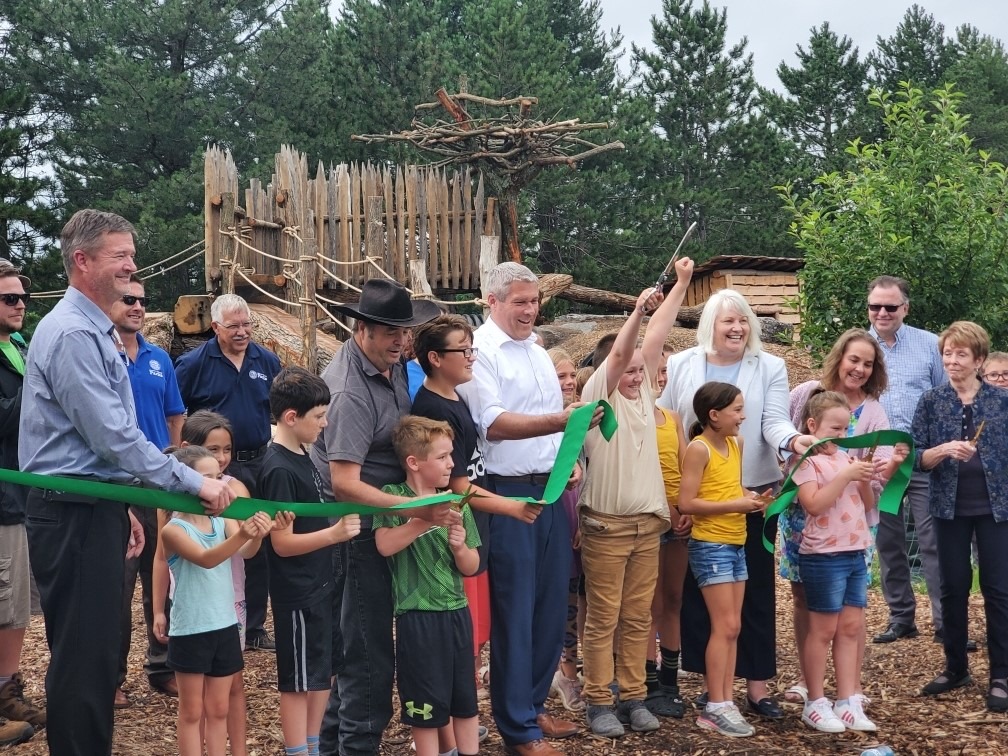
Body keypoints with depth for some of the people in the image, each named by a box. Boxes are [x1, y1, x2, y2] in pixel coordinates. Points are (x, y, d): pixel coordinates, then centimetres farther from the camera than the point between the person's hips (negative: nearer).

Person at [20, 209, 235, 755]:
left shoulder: (93, 331, 16)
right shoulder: (73, 335, -17)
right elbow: (114, 436, -21)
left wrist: (120, 506, 21)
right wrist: (195, 484, -16)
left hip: (93, 509, 10)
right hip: (74, 516, -10)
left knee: (96, 651, 15)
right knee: (82, 655, -5)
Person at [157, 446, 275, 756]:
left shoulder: (224, 521, 1)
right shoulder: (174, 529, -12)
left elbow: (246, 552, -16)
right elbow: (205, 559, -28)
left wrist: (257, 536, -39)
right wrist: (241, 535, -44)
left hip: (224, 626, 5)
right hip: (190, 630, -5)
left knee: (218, 709, 13)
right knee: (192, 712, 6)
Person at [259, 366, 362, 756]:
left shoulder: (301, 455, 7)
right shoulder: (279, 469, -21)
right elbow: (283, 543, -23)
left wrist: (340, 519, 9)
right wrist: (335, 533, -32)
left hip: (319, 583, 9)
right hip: (297, 593, -9)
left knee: (323, 673, 18)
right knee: (299, 681, 4)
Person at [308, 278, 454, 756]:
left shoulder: (391, 365, 6)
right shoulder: (352, 392, -23)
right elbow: (344, 484, -29)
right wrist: (416, 510, -35)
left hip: (383, 521, 10)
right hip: (358, 530, -10)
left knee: (353, 648, 18)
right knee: (369, 654, -5)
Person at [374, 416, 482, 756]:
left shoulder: (456, 504, 5)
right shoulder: (394, 497, -6)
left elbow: (471, 568, 8)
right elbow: (385, 544, -24)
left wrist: (460, 547, -12)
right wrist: (427, 519, -27)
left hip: (456, 611, 5)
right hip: (417, 616, -5)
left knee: (466, 699, 14)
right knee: (426, 706, 4)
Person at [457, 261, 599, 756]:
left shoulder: (538, 353, 16)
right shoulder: (480, 351, -11)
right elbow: (493, 424, -22)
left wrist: (570, 459, 12)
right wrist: (559, 421, -31)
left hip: (550, 490, 8)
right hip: (508, 494, -8)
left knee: (551, 605, 13)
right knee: (514, 612, -1)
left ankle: (534, 704, 27)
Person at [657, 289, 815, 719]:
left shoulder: (770, 368, 2)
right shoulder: (680, 366, 4)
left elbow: (774, 421, -8)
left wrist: (793, 441, -31)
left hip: (754, 491, -1)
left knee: (755, 587, 4)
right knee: (699, 587, 6)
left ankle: (757, 683, 12)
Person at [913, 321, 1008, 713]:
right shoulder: (931, 401, 0)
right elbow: (916, 458, -3)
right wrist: (944, 450, -22)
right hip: (950, 508, 1)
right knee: (953, 588, 8)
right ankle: (955, 668, 22)